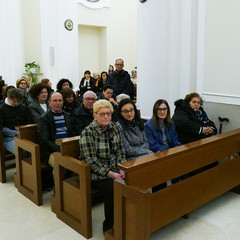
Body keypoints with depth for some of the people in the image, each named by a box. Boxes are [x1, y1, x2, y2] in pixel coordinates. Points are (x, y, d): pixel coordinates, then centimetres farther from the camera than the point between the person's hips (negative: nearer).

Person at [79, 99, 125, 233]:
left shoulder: (114, 127, 4)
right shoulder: (88, 132, -15)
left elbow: (120, 150, 9)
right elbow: (91, 160, -18)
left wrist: (121, 169, -6)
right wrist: (111, 174, -21)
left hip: (113, 170, 5)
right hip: (95, 174, -5)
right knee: (113, 187, -29)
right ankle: (109, 226, -7)